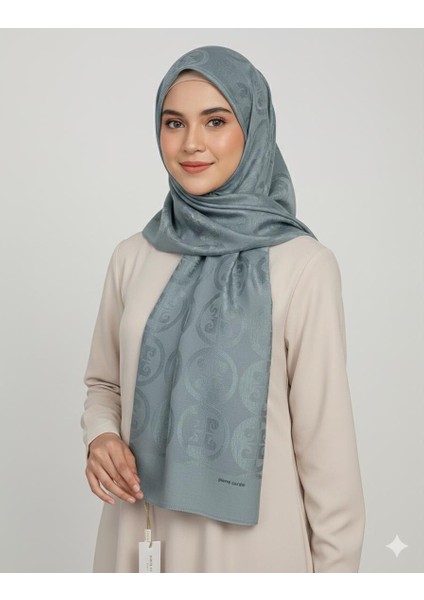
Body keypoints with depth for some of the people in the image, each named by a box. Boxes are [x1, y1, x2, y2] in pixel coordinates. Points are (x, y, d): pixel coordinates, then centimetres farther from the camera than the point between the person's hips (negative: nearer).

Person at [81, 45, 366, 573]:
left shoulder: (303, 265, -14)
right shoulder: (132, 257, -1)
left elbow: (325, 438, -11)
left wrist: (336, 569, -7)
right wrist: (100, 437, -8)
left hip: (251, 538, -3)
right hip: (141, 534, 4)